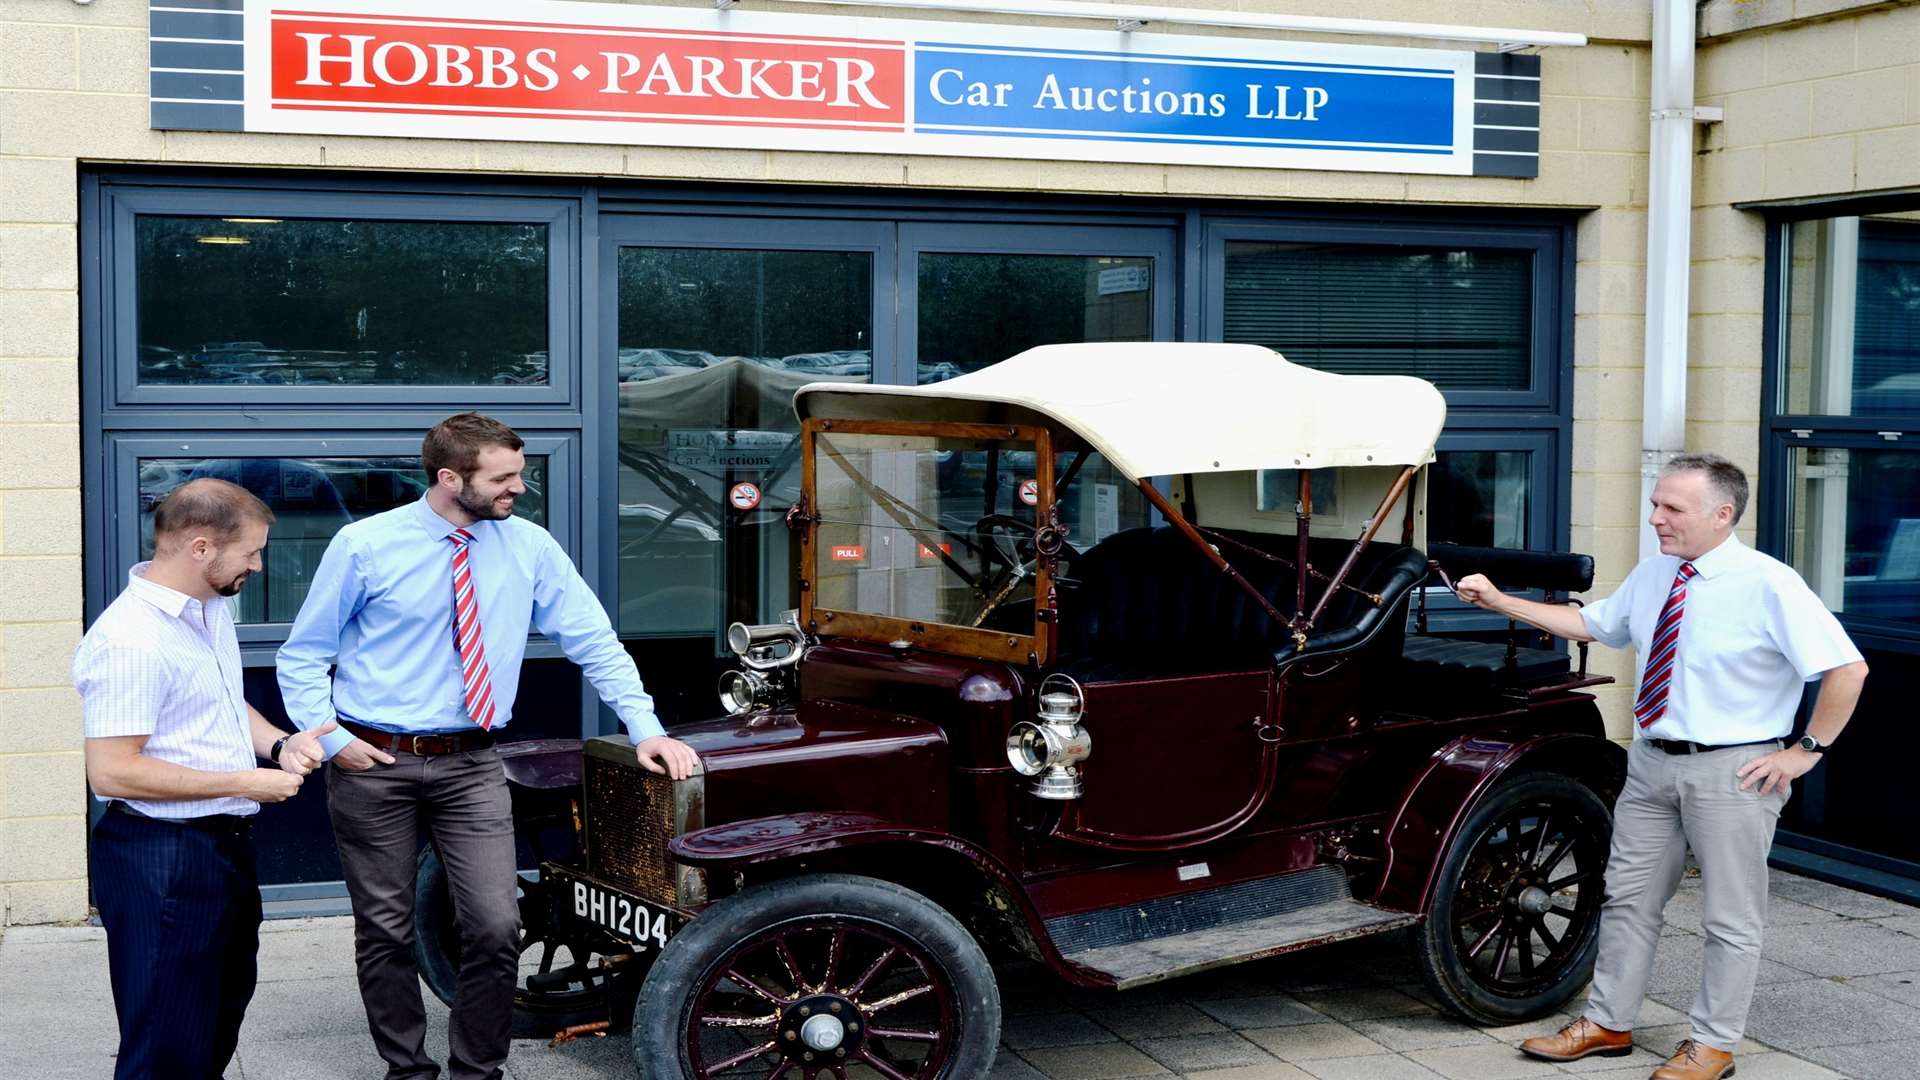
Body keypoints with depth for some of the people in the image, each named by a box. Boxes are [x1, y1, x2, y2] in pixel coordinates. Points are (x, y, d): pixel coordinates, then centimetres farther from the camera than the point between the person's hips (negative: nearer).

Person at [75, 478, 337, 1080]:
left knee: (222, 1020, 21)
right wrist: (246, 783, -20)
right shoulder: (130, 640, -22)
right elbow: (113, 771, -25)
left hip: (225, 846, 10)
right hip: (162, 858, -10)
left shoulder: (213, 608, 8)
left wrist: (279, 745, 3)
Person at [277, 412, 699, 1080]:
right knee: (385, 931, 7)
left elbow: (594, 642, 5)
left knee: (496, 928, -7)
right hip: (372, 763, -1)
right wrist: (329, 738, -9)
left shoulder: (530, 548, 0)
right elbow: (304, 655, 2)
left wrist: (646, 728, -3)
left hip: (469, 767, 2)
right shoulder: (365, 546, -6)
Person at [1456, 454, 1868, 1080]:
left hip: (1732, 771, -7)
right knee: (1629, 897, 14)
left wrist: (1807, 751, -15)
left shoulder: (1769, 586, -17)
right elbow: (1589, 624, 18)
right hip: (1652, 763, 7)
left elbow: (1848, 668, -18)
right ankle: (1608, 1024, 28)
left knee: (1732, 916, 7)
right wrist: (1500, 602, 12)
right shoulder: (1652, 576, 4)